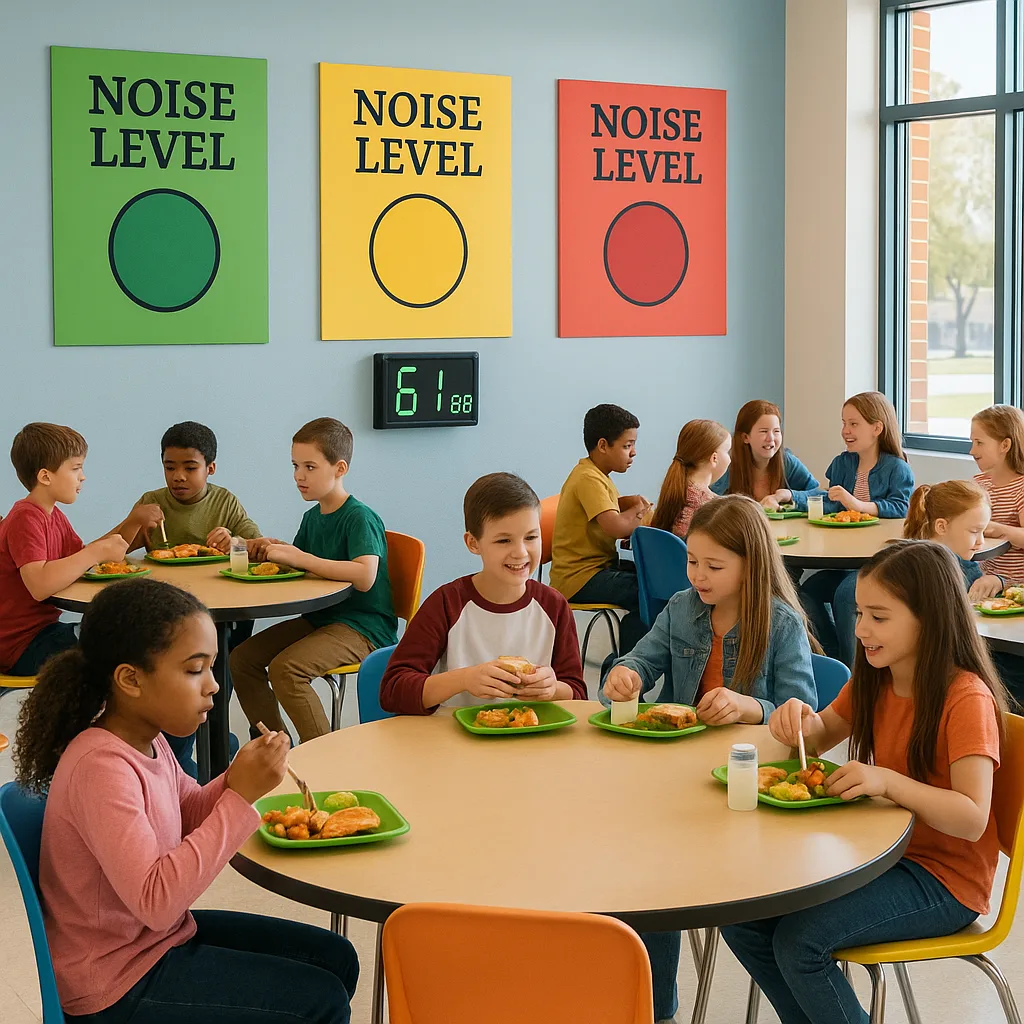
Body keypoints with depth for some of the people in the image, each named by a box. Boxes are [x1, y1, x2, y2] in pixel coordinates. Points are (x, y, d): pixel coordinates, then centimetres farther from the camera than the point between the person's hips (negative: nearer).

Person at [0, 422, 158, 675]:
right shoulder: (25, 519, -20)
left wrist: (133, 522, 5)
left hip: (45, 628, 11)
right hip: (21, 648, -11)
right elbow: (39, 585, -35)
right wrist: (99, 551, -29)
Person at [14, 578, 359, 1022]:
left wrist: (236, 780, -8)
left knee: (335, 958, 12)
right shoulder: (101, 767, -30)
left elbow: (186, 814, 14)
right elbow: (154, 902, -34)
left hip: (162, 934, 9)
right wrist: (240, 797, -32)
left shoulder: (146, 739, -3)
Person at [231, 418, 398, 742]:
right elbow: (300, 565, 24)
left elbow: (365, 577, -32)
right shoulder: (312, 518, 10)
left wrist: (300, 558, -29)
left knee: (285, 669, -28)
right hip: (320, 618, 9)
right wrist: (277, 549, 0)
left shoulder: (359, 517, -16)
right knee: (242, 659, 0)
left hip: (364, 628, -9)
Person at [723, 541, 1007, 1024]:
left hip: (943, 876, -8)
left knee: (799, 941, -25)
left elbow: (972, 818, -26)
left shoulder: (966, 698, -19)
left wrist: (887, 780, -39)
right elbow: (822, 737, 21)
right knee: (742, 919, -6)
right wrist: (803, 722, -4)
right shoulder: (874, 681, 5)